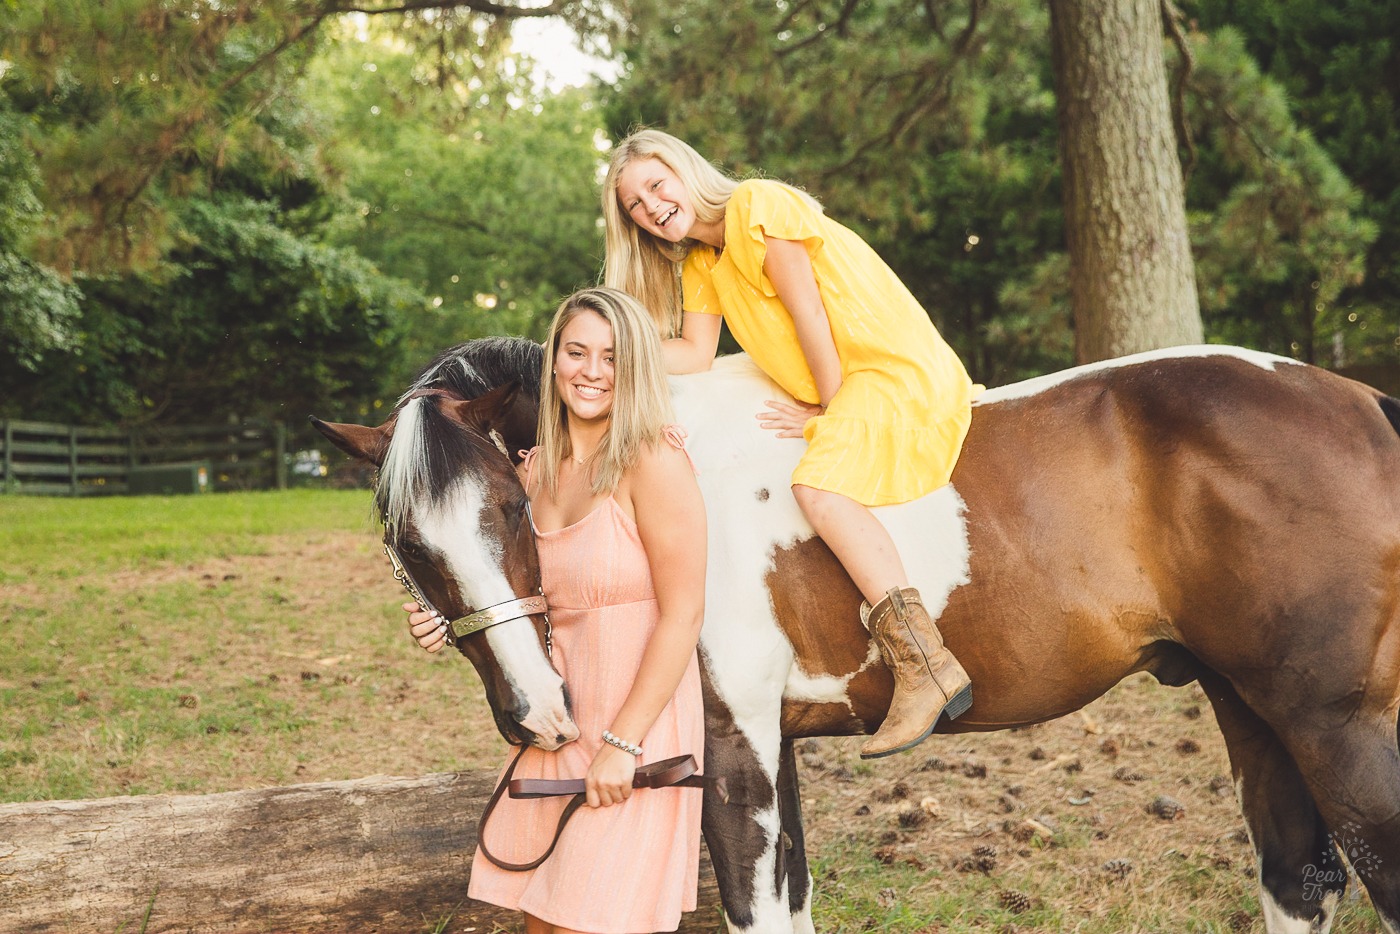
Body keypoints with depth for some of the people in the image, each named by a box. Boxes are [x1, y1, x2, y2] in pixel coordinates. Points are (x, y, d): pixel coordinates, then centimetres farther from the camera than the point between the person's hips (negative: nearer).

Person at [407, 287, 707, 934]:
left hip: (637, 715, -7)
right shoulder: (535, 470, 8)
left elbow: (683, 615, -17)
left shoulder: (653, 461, -14)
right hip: (553, 718, 7)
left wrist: (620, 743, -20)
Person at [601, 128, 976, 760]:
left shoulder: (757, 206, -11)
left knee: (818, 486, -30)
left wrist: (827, 411, -9)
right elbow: (693, 355, 4)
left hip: (903, 371, -10)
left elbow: (808, 315, -13)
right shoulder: (699, 265, 15)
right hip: (840, 390, 10)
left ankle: (926, 664, -33)